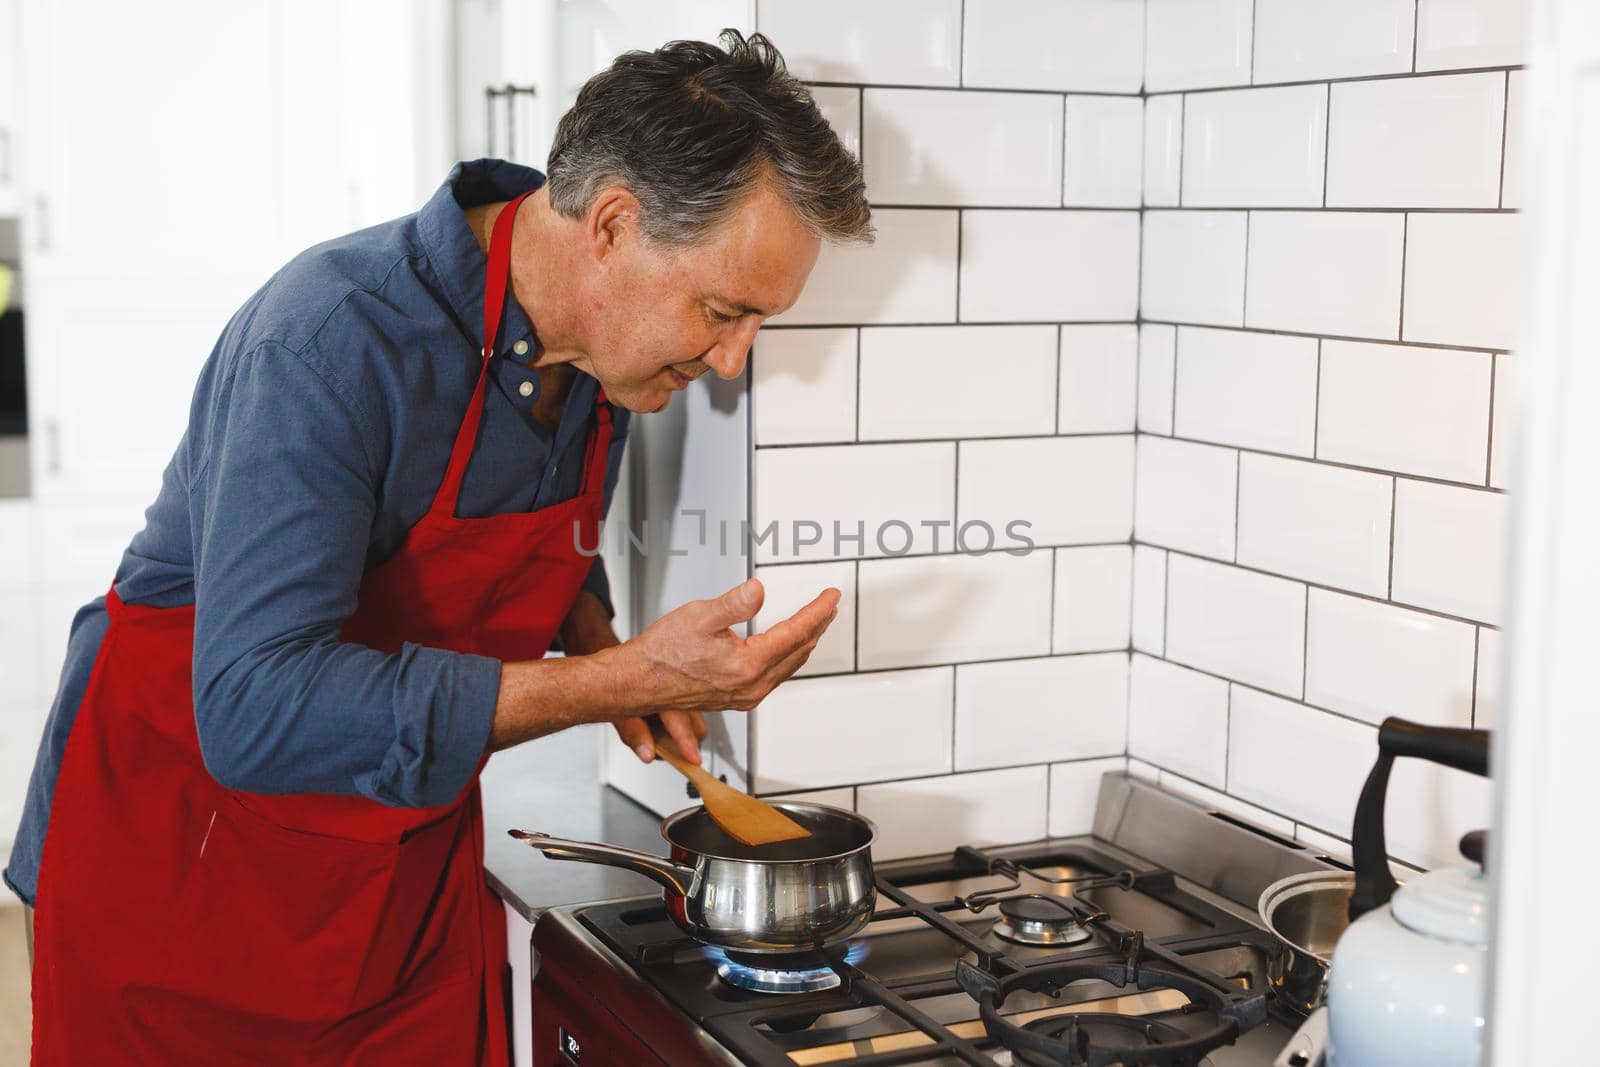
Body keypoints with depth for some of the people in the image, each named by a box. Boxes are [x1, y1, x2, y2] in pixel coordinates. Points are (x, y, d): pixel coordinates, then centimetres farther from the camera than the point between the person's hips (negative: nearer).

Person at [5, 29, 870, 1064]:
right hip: (179, 845, -6)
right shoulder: (337, 337, -30)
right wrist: (624, 677, -37)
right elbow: (254, 711, -37)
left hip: (418, 849, 6)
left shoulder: (607, 349, -6)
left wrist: (594, 642, -8)